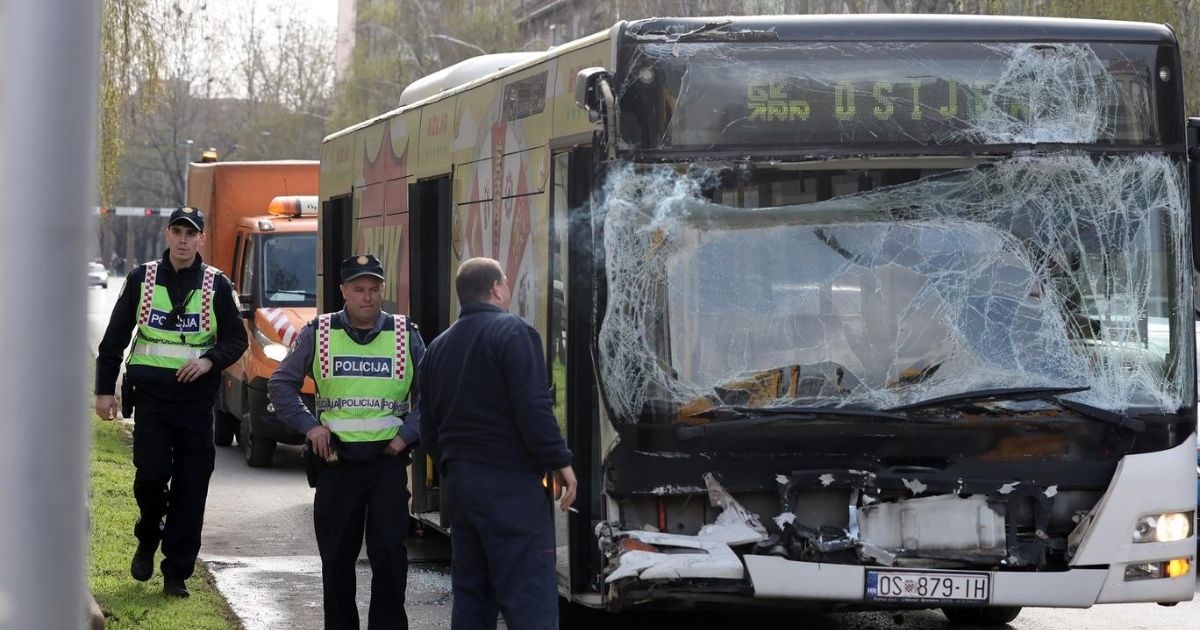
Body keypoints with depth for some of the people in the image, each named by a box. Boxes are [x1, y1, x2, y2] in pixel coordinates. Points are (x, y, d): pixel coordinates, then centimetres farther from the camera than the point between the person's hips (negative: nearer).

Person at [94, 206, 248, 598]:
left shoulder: (217, 285, 4)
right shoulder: (141, 279, 5)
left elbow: (236, 338, 8)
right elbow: (115, 337, 8)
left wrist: (210, 360, -12)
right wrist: (105, 389, 4)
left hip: (197, 399, 0)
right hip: (150, 394, 0)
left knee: (191, 488, 0)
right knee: (151, 473, -11)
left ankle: (177, 573, 7)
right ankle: (148, 539, 18)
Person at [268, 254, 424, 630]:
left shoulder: (406, 335, 4)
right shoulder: (318, 334, 4)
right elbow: (281, 384, 9)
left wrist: (407, 435, -3)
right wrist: (309, 426, -2)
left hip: (388, 459, -1)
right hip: (336, 459, 1)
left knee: (390, 553, -6)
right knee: (337, 556, 6)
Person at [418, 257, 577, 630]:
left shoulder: (438, 348, 16)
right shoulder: (512, 333, -7)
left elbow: (428, 429, 17)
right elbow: (533, 408, -17)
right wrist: (560, 461, -9)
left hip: (458, 482, 8)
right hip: (509, 481, -8)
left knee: (470, 596, 12)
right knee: (530, 599, -11)